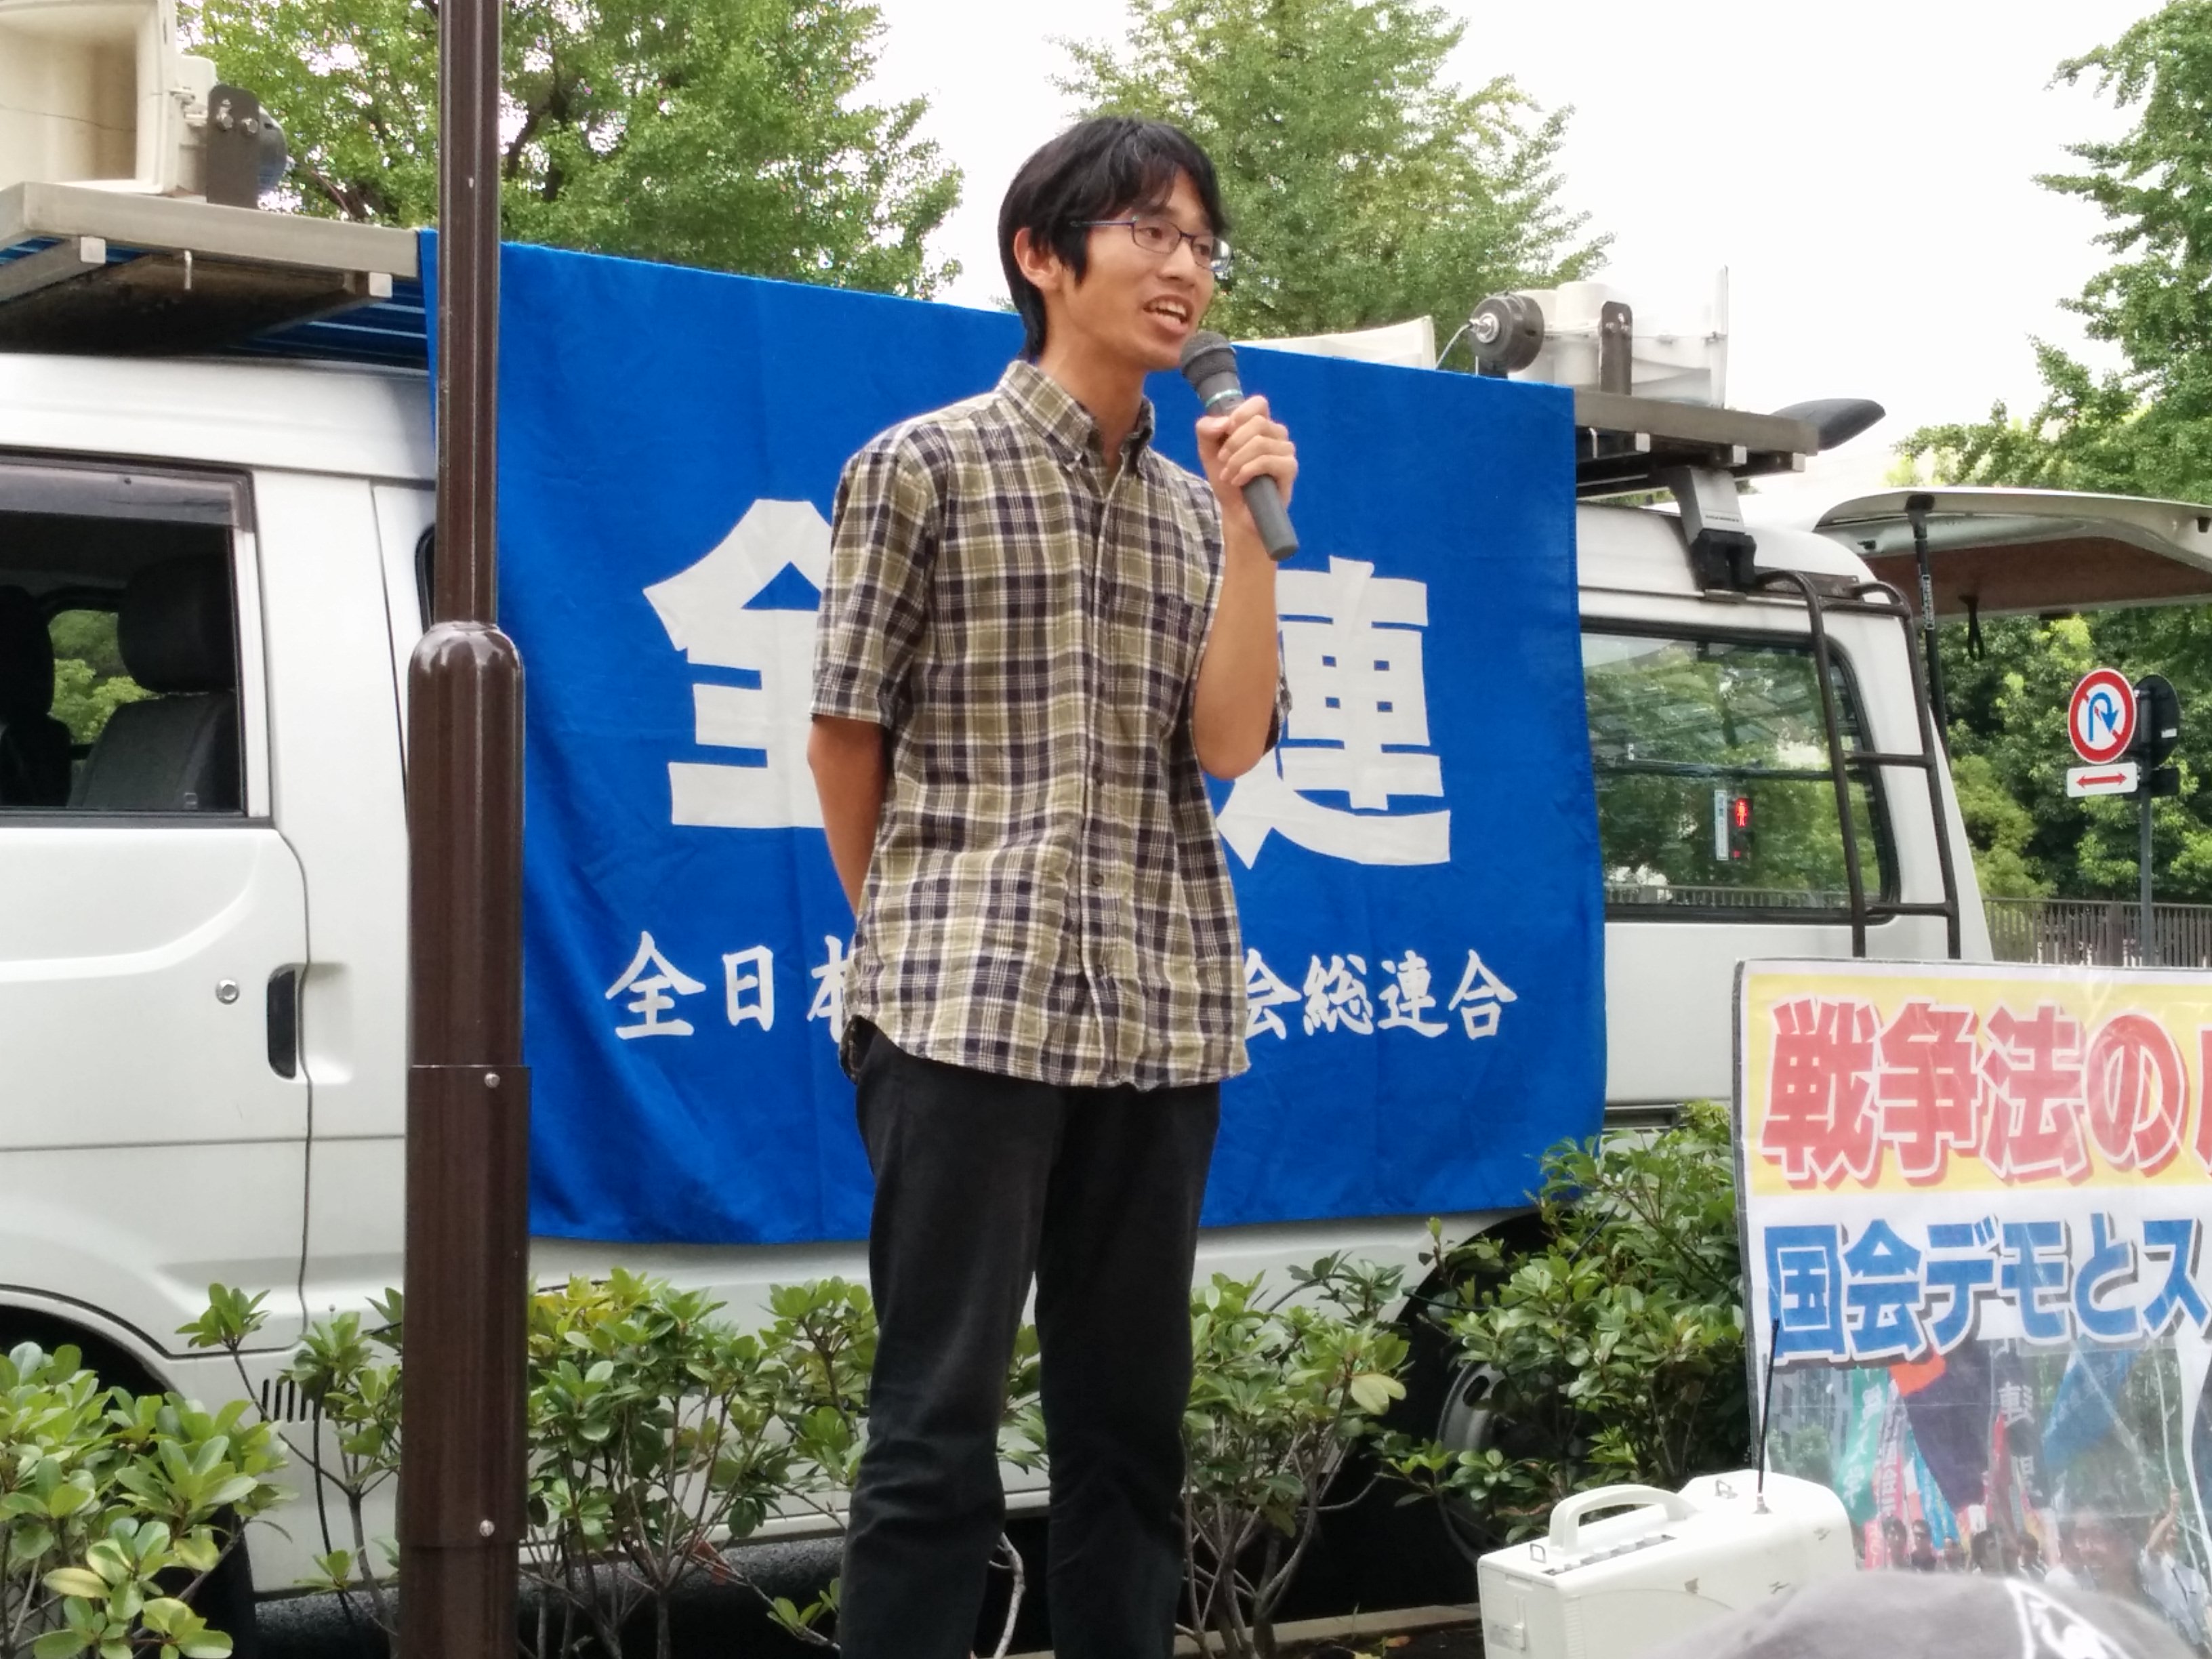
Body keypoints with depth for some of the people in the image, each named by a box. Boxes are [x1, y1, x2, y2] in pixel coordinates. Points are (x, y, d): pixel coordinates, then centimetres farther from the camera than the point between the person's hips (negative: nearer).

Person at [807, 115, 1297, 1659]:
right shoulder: (922, 467, 0)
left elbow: (1228, 744, 2)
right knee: (940, 1418, -5)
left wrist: (1246, 525, -4)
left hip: (1160, 1014, 5)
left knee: (1130, 1415, 10)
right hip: (966, 1009, -5)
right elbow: (847, 735, 3)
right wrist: (913, 946, 8)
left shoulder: (1195, 509, 14)